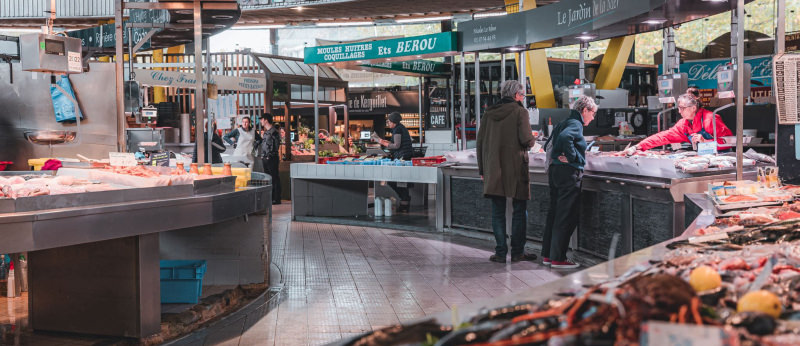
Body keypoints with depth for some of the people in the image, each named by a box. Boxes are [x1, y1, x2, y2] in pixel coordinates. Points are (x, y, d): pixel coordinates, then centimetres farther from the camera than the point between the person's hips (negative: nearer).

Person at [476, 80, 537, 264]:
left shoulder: (489, 113, 9)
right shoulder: (520, 112, -5)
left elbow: (480, 143, 8)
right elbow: (526, 139, -14)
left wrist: (482, 169, 13)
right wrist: (532, 140, 10)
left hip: (493, 170, 4)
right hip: (516, 169, -4)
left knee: (498, 212, 6)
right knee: (519, 211, 6)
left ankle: (500, 252, 6)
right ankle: (517, 252, 8)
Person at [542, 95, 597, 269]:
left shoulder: (564, 123, 17)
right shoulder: (575, 124, -11)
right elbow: (565, 137, -30)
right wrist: (572, 157, -20)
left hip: (555, 170, 10)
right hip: (568, 173, -9)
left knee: (554, 214, 14)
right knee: (566, 217, -4)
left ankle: (547, 255, 19)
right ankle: (558, 258, 0)